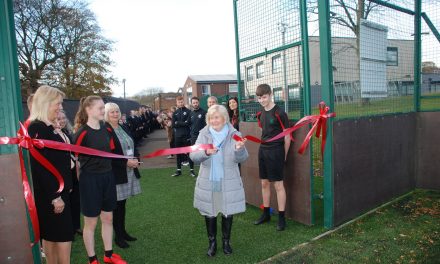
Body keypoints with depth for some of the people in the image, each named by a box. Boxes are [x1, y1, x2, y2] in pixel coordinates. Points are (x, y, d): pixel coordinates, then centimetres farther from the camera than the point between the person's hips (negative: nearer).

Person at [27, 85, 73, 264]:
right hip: (49, 193, -9)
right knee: (64, 236, -2)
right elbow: (40, 167, -22)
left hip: (58, 189, 9)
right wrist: (54, 196, -21)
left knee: (51, 235, 17)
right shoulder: (36, 128, -17)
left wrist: (65, 187, 17)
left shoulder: (49, 127, 11)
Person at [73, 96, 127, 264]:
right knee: (91, 222, 8)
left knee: (108, 218, 16)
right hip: (90, 179, -6)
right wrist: (80, 179, -2)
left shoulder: (106, 129, 4)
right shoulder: (82, 133, -16)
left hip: (107, 177, 6)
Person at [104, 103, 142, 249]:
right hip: (116, 174, -7)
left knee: (122, 203, 17)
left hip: (130, 171, 7)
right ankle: (118, 235, 18)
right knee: (117, 204, 4)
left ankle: (123, 231, 29)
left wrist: (136, 159, -3)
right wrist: (126, 162, -19)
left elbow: (133, 146, 16)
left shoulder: (123, 128, 11)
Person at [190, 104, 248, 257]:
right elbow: (193, 156, -13)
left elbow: (241, 159, -13)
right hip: (208, 183, 1)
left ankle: (226, 241, 37)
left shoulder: (234, 134, -6)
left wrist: (239, 149, -36)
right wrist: (205, 152, -35)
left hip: (228, 183, -1)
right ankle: (212, 242, 34)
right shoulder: (204, 134, -3)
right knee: (209, 213, 13)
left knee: (227, 213, 13)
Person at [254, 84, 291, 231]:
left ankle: (281, 218, 11)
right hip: (263, 150, 7)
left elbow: (287, 136, -9)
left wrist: (284, 155, -3)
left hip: (276, 151, -7)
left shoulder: (279, 113, -13)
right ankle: (266, 214, 28)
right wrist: (265, 148, 14)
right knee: (264, 183, 14)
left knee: (278, 185, 0)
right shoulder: (261, 113, 8)